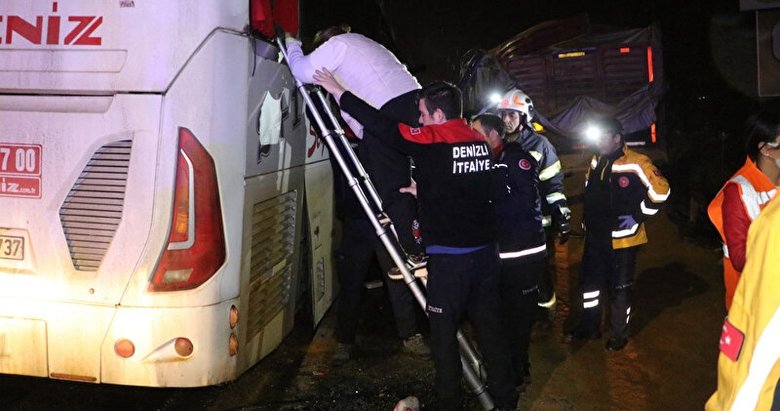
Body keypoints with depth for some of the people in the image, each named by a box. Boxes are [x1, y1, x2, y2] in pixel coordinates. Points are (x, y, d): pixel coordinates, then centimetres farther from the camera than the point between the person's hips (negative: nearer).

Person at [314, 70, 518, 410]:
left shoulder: (431, 141, -11)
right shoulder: (480, 142, 7)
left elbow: (381, 124, -7)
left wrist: (339, 92, 3)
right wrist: (425, 190, 24)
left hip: (449, 256, -6)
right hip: (485, 250, 6)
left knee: (444, 331, 7)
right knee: (489, 325, 15)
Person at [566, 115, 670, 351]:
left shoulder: (636, 163, -16)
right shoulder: (597, 162, 7)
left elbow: (661, 191, -14)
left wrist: (637, 216, -14)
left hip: (621, 238, -7)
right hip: (595, 235, 7)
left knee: (619, 287, 7)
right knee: (590, 281, 16)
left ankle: (619, 333, 23)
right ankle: (590, 326, 32)